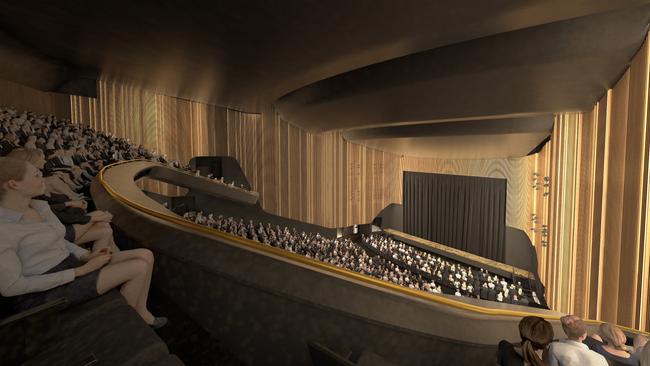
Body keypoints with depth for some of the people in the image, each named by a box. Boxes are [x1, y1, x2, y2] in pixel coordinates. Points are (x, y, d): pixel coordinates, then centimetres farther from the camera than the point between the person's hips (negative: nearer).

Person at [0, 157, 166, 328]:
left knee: (146, 256, -6)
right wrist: (82, 271, -20)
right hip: (45, 294, -8)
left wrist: (88, 257, -3)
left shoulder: (40, 207, 4)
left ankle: (141, 314, 10)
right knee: (140, 268, -18)